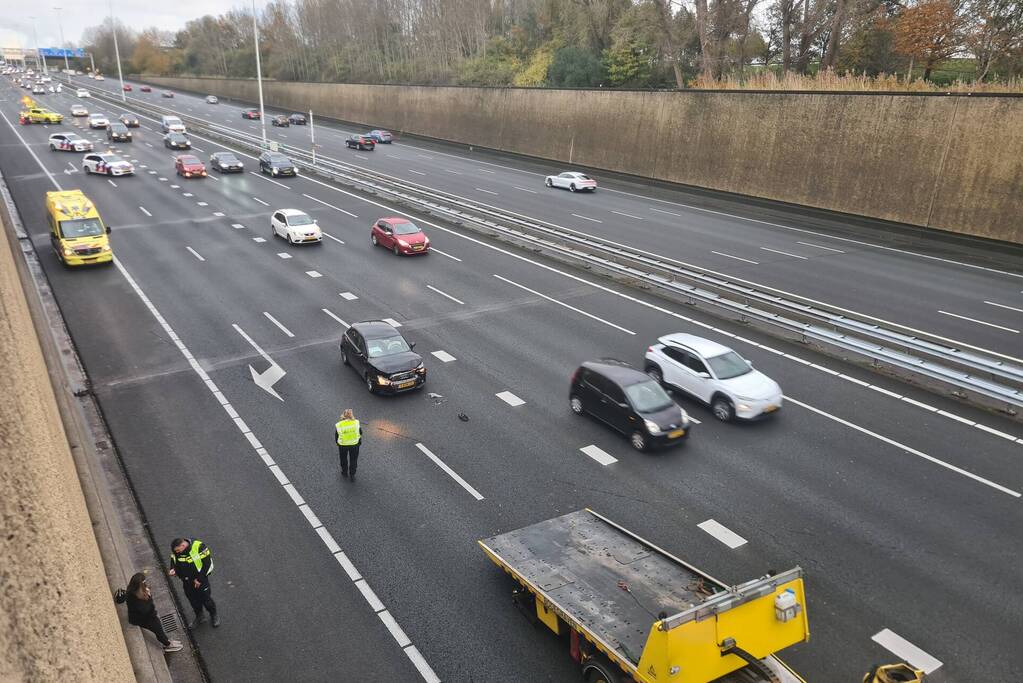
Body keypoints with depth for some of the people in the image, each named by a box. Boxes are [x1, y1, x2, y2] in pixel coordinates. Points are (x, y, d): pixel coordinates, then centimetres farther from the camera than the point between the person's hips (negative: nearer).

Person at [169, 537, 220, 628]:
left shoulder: (199, 547, -27)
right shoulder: (175, 552, -11)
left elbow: (208, 564, -20)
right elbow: (174, 562, 7)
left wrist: (200, 579, -17)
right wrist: (173, 570, -17)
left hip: (201, 581, -4)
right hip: (187, 583, 4)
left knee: (206, 600, 11)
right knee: (193, 600, 20)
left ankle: (214, 615, 36)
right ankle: (200, 617, 45)